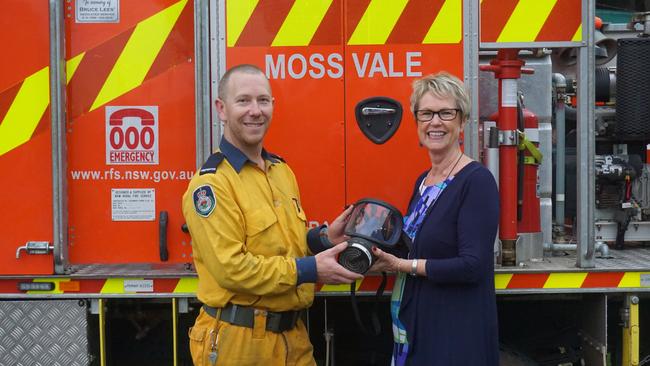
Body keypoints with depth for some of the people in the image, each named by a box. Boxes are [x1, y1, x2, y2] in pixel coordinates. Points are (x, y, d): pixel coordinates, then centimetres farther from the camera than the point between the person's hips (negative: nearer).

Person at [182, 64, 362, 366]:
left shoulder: (282, 170, 10)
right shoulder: (211, 183, -16)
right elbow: (230, 268, -23)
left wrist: (322, 238, 1)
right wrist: (309, 270, -20)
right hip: (237, 340, -7)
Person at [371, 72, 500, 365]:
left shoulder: (477, 181, -15)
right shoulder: (423, 181, 10)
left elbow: (472, 265, -22)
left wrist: (402, 265, -17)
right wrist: (380, 250, -4)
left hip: (457, 332, -8)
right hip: (415, 325, 8)